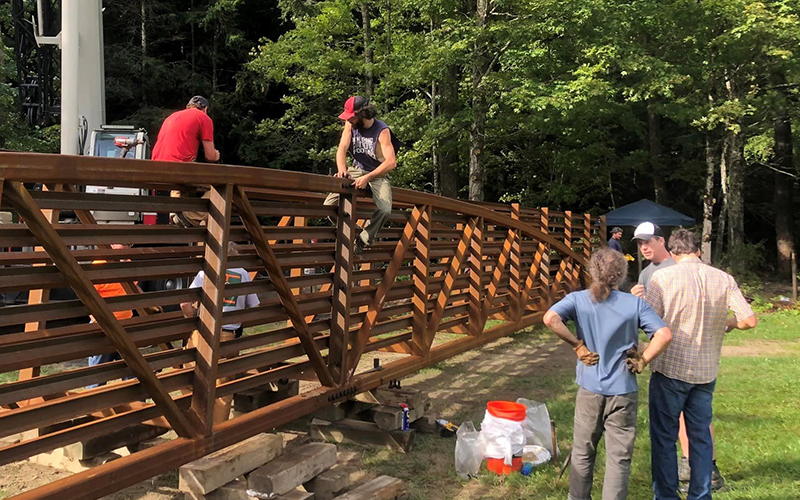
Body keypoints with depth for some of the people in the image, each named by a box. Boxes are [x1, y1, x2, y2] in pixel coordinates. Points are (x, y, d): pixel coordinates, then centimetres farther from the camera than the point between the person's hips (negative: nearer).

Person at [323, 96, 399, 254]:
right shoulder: (350, 125, -6)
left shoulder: (382, 131, -21)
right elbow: (342, 148, -12)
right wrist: (342, 169, -34)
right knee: (329, 205, -11)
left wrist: (367, 178, -38)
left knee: (385, 209, -31)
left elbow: (391, 162, -30)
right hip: (356, 170, 4)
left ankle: (362, 241, -11)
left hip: (377, 175, -4)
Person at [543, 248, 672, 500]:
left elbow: (550, 318, -22)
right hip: (623, 391, -1)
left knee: (582, 452, 18)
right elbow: (664, 335, -15)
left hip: (589, 389, 1)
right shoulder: (634, 303, -7)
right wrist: (642, 361, -5)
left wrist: (577, 345, -11)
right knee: (619, 457, 9)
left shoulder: (578, 299, -6)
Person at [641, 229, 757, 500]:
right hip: (706, 371, 3)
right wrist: (725, 324, 12)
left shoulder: (662, 277, -11)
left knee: (664, 436, 8)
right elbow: (749, 320, -7)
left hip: (670, 368, -3)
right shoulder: (723, 279, -2)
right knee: (701, 435, 15)